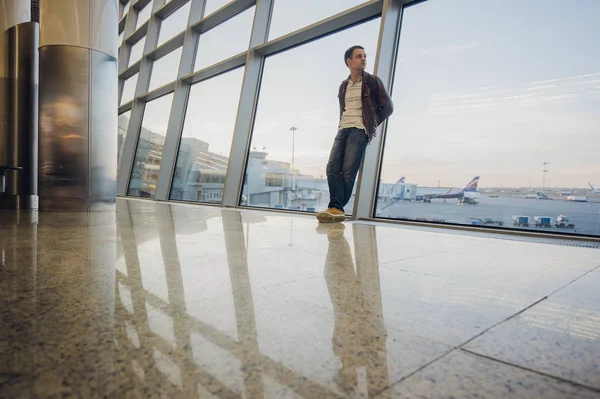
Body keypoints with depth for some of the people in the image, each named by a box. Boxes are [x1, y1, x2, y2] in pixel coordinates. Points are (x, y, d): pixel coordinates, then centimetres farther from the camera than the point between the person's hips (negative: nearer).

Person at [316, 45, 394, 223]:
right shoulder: (343, 86, 20)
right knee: (332, 167, -12)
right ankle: (336, 208, -19)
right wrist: (342, 125, 15)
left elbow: (388, 107, 7)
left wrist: (371, 125, 5)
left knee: (348, 171, -14)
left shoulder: (372, 81, 6)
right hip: (342, 130, 5)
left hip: (360, 130, -5)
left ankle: (337, 208, -13)